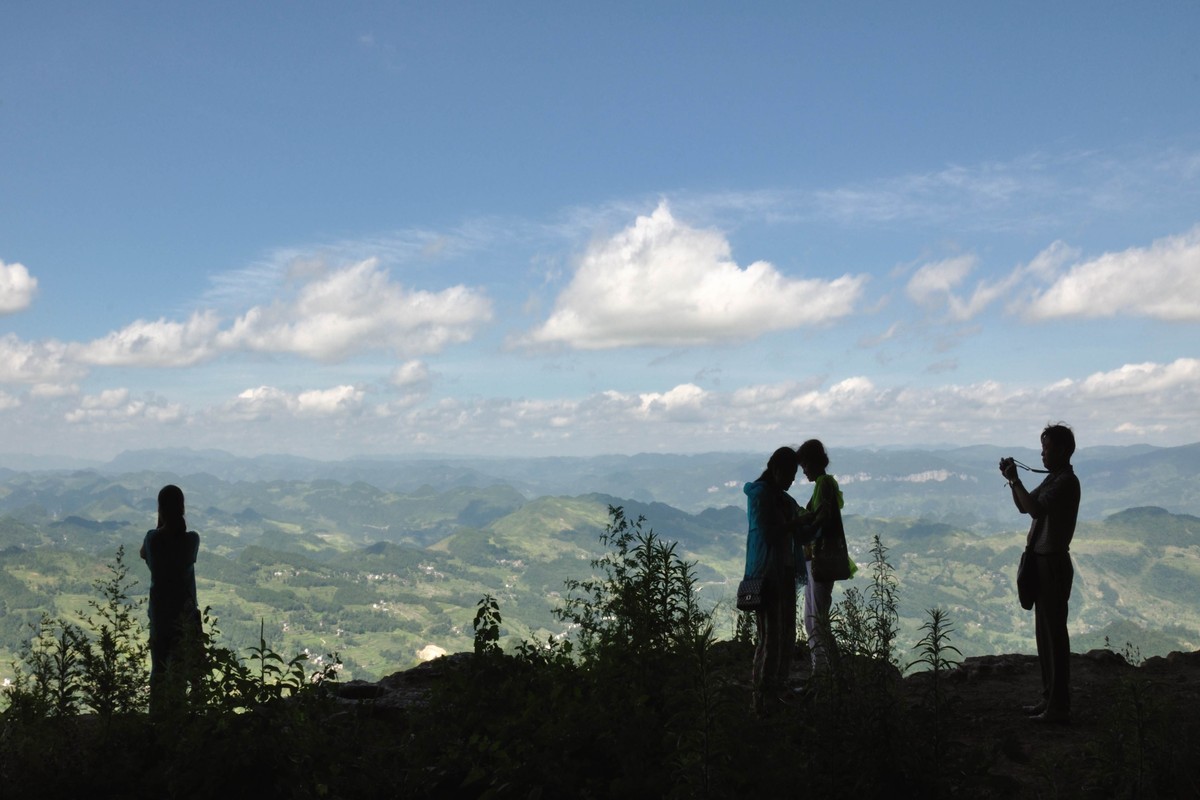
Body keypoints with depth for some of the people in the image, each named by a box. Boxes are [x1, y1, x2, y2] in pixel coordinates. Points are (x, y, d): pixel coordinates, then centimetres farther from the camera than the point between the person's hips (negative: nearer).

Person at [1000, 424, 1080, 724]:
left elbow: (1036, 508, -26)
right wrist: (1011, 481, 9)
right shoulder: (1052, 479, 15)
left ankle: (1059, 706, -2)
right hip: (1040, 561, 10)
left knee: (1054, 633, -6)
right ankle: (1049, 698, 23)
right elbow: (1024, 507, 22)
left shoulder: (1067, 481, -15)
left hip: (1053, 563, -10)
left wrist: (1015, 480, -17)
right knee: (1044, 632, 15)